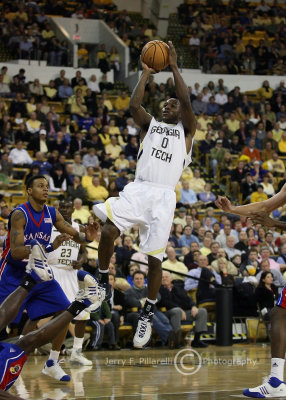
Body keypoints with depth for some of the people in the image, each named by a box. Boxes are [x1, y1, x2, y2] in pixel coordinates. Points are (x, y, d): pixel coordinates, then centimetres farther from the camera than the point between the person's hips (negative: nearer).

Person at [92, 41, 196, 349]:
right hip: (137, 189, 2)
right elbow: (134, 105, 2)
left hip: (163, 196, -1)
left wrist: (174, 67, 0)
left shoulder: (186, 130, 15)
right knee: (108, 231, -24)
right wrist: (146, 74, 7)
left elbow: (187, 101, -2)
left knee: (155, 259, -6)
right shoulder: (149, 125, 21)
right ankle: (103, 282, -1)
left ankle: (147, 316, 10)